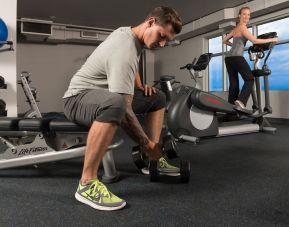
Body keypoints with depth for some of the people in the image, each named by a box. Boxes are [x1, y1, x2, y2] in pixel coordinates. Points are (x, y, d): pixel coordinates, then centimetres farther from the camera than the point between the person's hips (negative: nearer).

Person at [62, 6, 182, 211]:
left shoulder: (128, 32, 3)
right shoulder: (124, 51, -28)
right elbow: (124, 110, -32)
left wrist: (140, 86, 7)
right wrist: (147, 143, -25)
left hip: (106, 95, 10)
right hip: (79, 98, -10)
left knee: (157, 98, 10)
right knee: (115, 104, -45)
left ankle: (152, 161, 8)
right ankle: (87, 183, -31)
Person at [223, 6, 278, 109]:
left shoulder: (235, 29, 22)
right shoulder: (242, 27, -3)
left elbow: (225, 40, 31)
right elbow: (255, 41, -9)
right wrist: (271, 40, 1)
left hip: (228, 58, 8)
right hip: (236, 57, -8)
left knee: (233, 83, 6)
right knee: (249, 79, -4)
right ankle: (240, 101, -21)